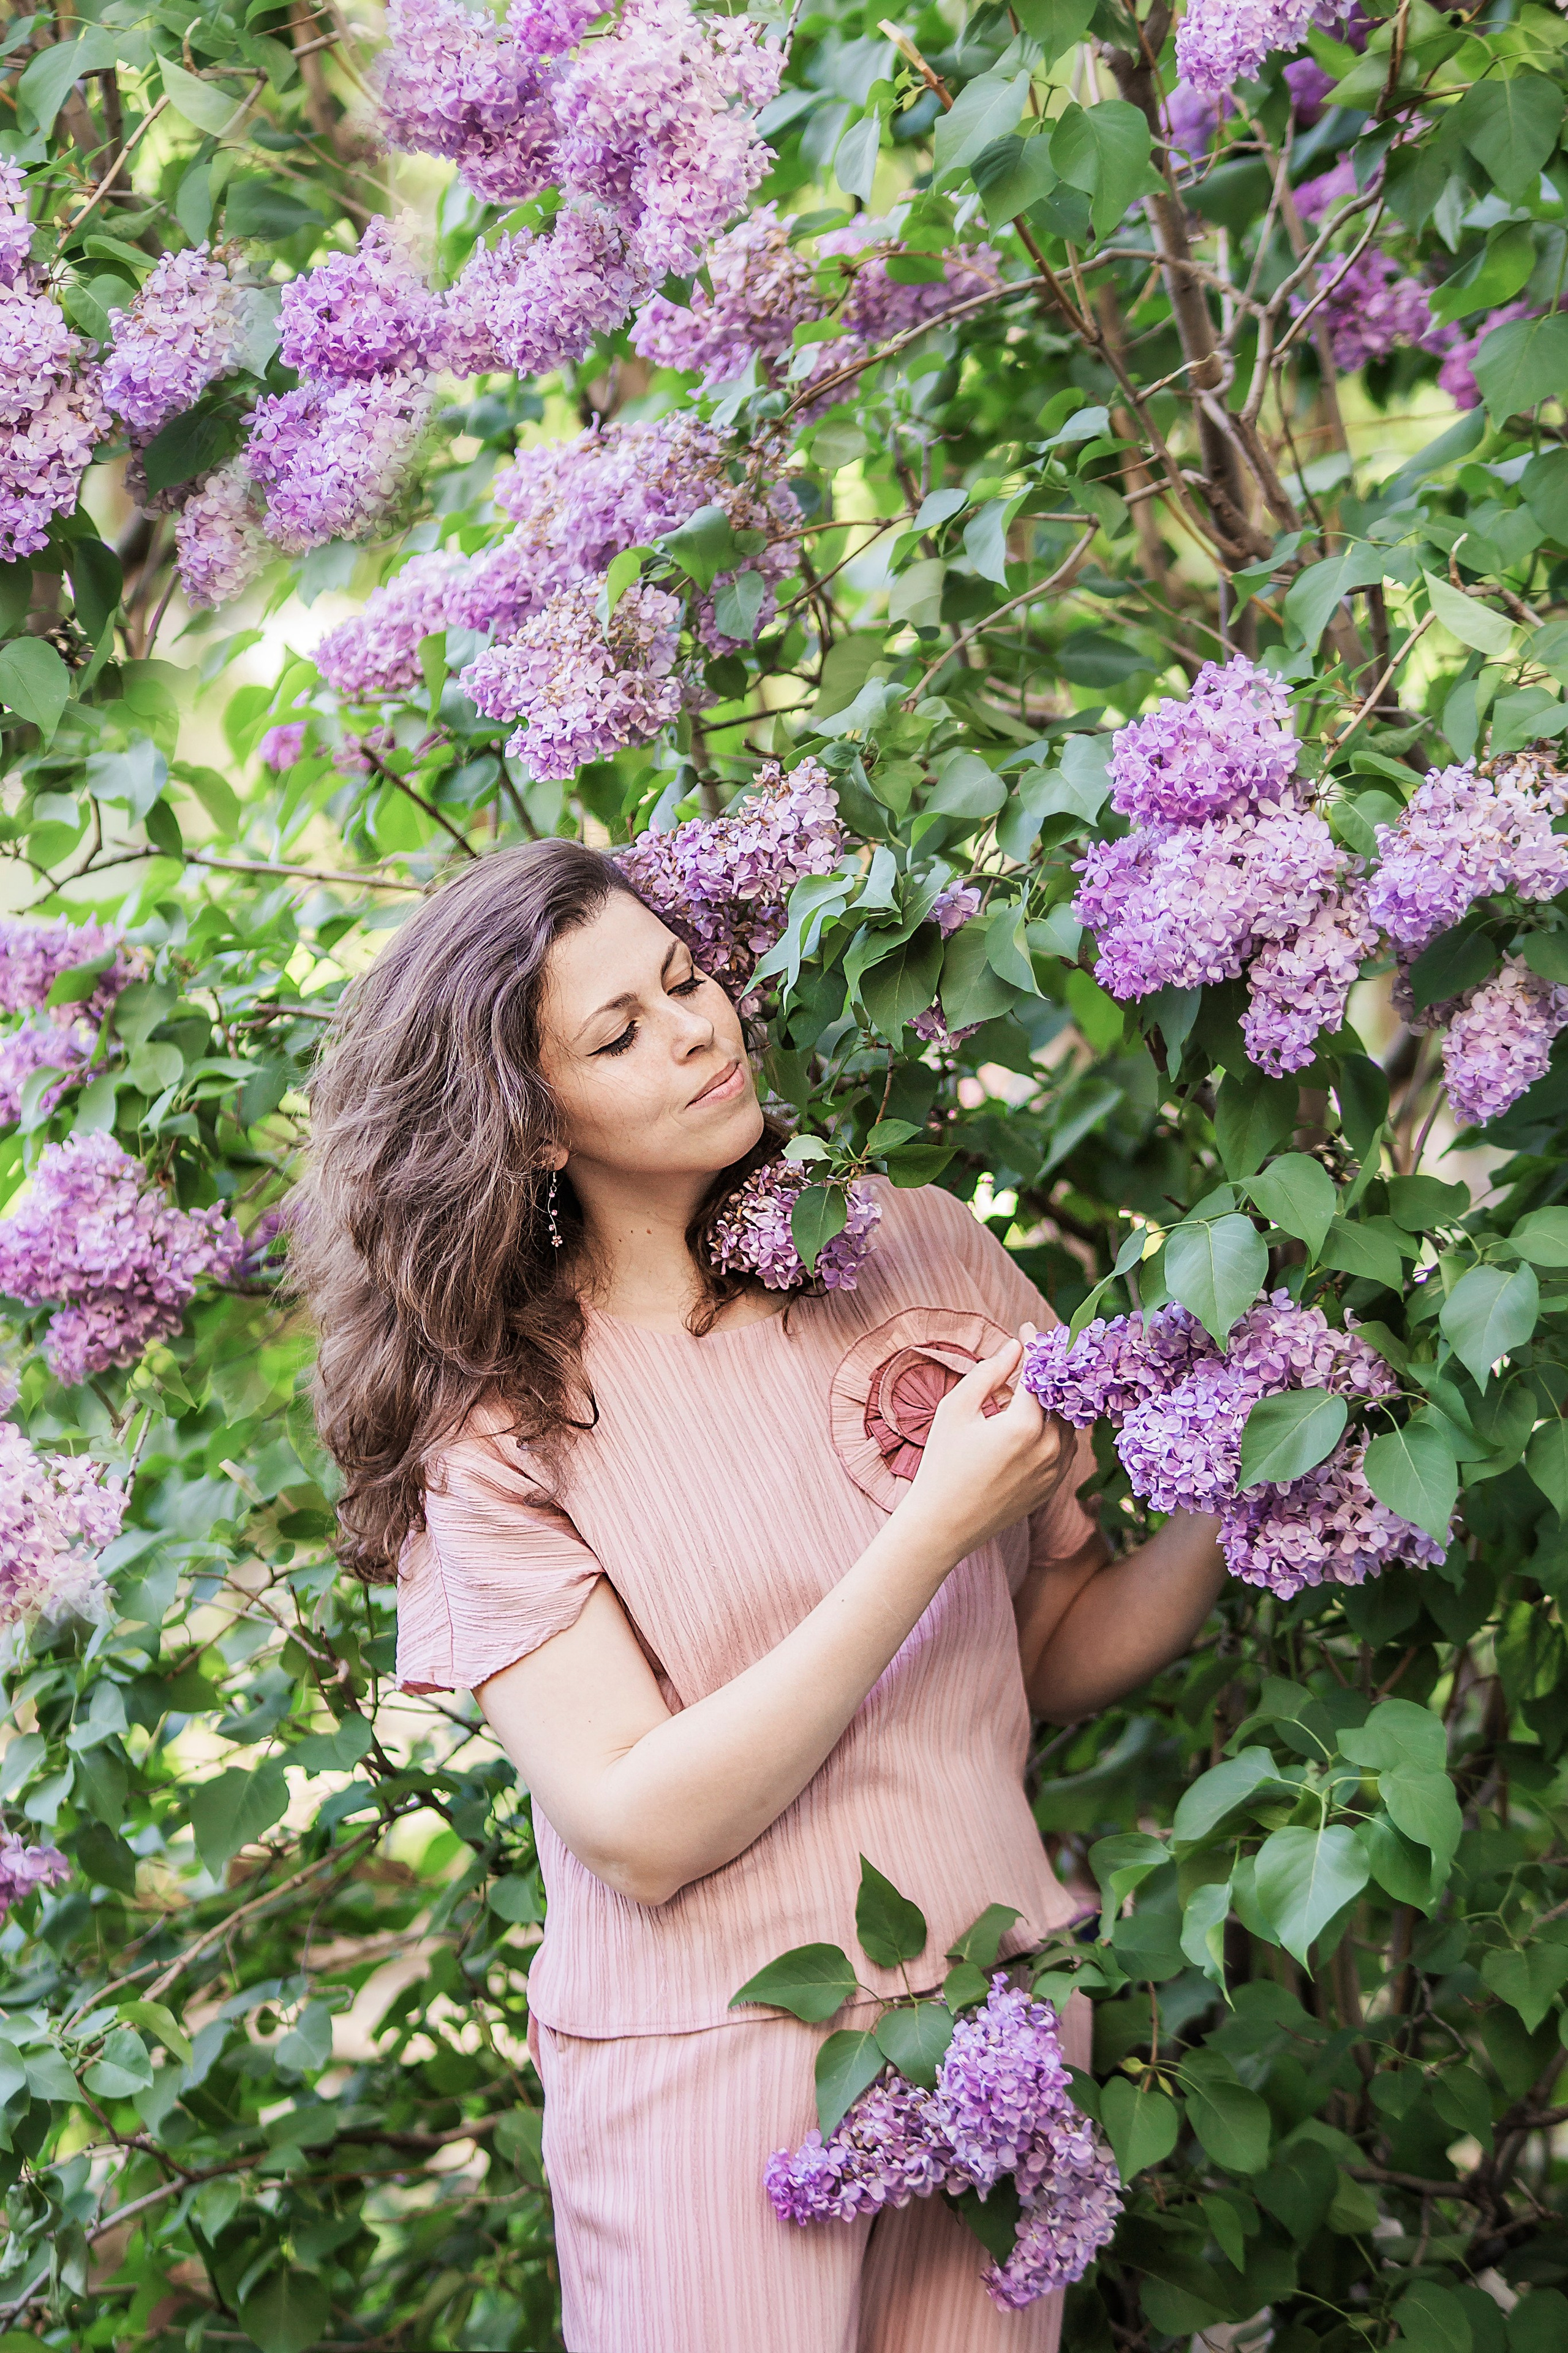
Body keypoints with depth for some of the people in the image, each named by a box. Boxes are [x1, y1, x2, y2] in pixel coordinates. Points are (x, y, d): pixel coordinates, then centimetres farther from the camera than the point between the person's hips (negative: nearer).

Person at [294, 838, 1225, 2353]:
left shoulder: (919, 1253, 1)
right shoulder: (497, 1417, -8)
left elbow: (1064, 1657, 6)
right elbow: (639, 1831, -17)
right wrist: (936, 1529, -21)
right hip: (711, 2077, -3)